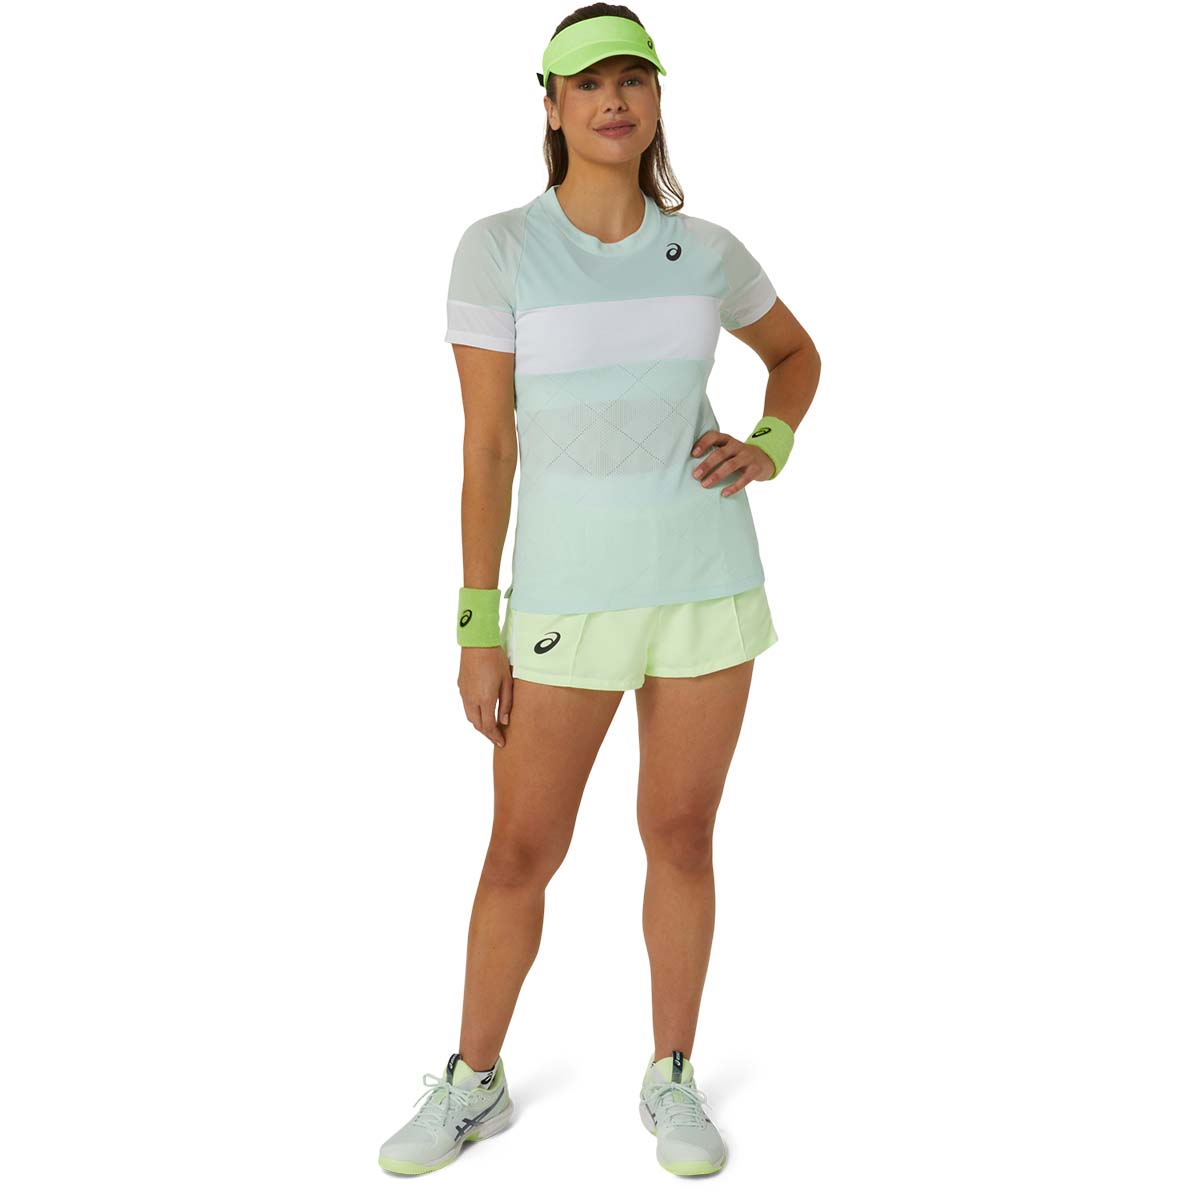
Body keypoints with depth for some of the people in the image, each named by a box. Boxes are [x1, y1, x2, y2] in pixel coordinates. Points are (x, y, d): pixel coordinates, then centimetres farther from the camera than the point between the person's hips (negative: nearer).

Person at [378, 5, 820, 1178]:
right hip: (570, 589, -2)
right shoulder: (495, 248, -9)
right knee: (522, 851, 6)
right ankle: (473, 1082, 29)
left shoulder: (705, 249, 0)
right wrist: (478, 630, -8)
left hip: (705, 573, 2)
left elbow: (796, 352, 20)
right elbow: (486, 446, -8)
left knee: (681, 835, 9)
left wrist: (767, 453, -2)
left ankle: (671, 1080, 29)